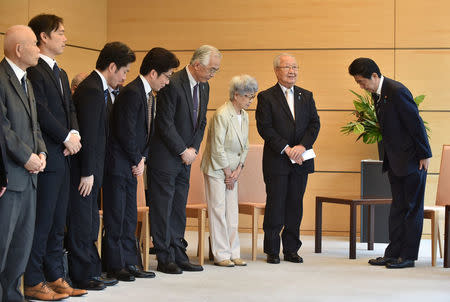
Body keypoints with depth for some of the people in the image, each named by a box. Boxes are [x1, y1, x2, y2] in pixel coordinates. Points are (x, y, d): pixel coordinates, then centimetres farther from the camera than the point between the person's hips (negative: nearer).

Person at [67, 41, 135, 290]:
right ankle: (82, 276, 6)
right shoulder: (91, 90, -18)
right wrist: (87, 173, -20)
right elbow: (88, 136, -21)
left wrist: (91, 171, 14)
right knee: (81, 223, -2)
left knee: (90, 223, 15)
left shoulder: (98, 89, 14)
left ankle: (92, 271, 23)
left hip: (89, 169, 10)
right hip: (84, 169, -10)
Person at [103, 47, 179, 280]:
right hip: (118, 164, -9)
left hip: (132, 165, 9)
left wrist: (142, 159, 3)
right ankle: (115, 266, 5)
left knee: (129, 217, 12)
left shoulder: (149, 96, 13)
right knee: (116, 217, -2)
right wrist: (137, 160, -9)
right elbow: (125, 133, -21)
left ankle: (129, 263, 18)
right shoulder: (132, 93, -17)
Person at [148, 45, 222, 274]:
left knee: (179, 208, 11)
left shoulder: (203, 87, 9)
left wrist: (193, 149, 1)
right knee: (163, 208, -1)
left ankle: (179, 255, 16)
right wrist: (184, 151, -13)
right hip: (165, 158, -8)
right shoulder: (173, 84, -18)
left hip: (185, 158, 8)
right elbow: (165, 124, -19)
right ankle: (164, 258, 5)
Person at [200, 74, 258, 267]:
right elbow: (217, 148, -17)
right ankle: (221, 255, 1)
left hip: (232, 170, 7)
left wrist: (238, 170, 0)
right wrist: (228, 173, -10)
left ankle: (233, 254, 12)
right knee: (218, 210, -4)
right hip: (216, 168, -7)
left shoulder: (244, 116, 7)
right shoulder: (222, 115, -18)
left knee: (232, 212, 7)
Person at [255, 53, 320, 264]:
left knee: (295, 206, 7)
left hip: (301, 161, 4)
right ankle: (272, 251, 8)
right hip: (276, 161, -4)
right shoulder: (266, 97, -1)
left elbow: (314, 124, 5)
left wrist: (302, 146, -11)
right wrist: (286, 149, -15)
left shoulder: (306, 96, 12)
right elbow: (264, 128, -8)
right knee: (275, 206, -1)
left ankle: (291, 250, 15)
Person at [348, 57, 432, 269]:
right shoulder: (377, 94, 8)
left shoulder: (397, 91, -20)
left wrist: (424, 155, -16)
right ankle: (393, 253, 16)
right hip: (395, 161, 9)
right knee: (397, 207, 11)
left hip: (412, 160, -9)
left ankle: (408, 256, 5)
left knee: (412, 207, 0)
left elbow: (416, 123, -18)